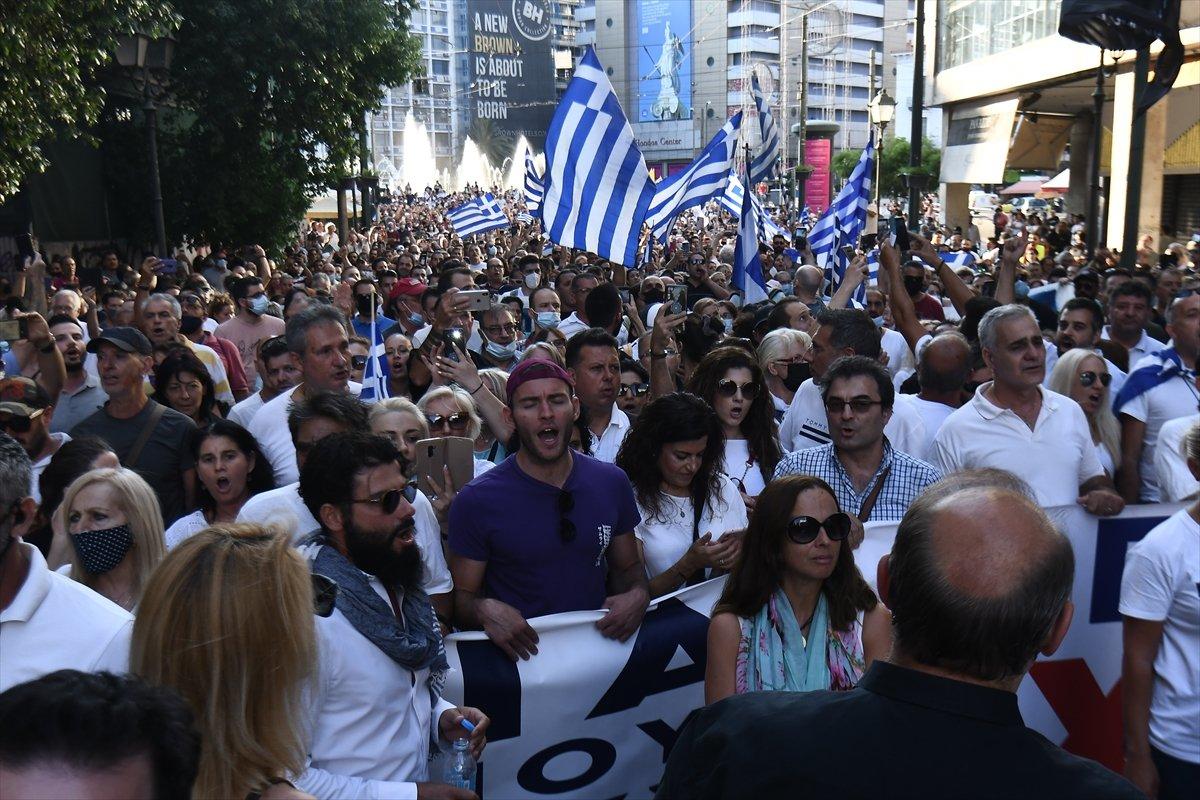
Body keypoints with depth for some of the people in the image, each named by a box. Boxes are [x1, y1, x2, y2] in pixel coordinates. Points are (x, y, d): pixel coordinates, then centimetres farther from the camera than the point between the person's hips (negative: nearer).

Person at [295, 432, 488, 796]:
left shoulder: (399, 582, 2)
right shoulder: (308, 619, -21)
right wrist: (409, 794, -18)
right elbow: (290, 776, -20)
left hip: (418, 784, 6)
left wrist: (441, 717, -1)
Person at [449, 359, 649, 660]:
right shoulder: (476, 500, -8)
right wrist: (484, 610, -22)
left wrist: (638, 595, -5)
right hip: (521, 655, -1)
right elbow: (461, 596, 0)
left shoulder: (612, 483, 4)